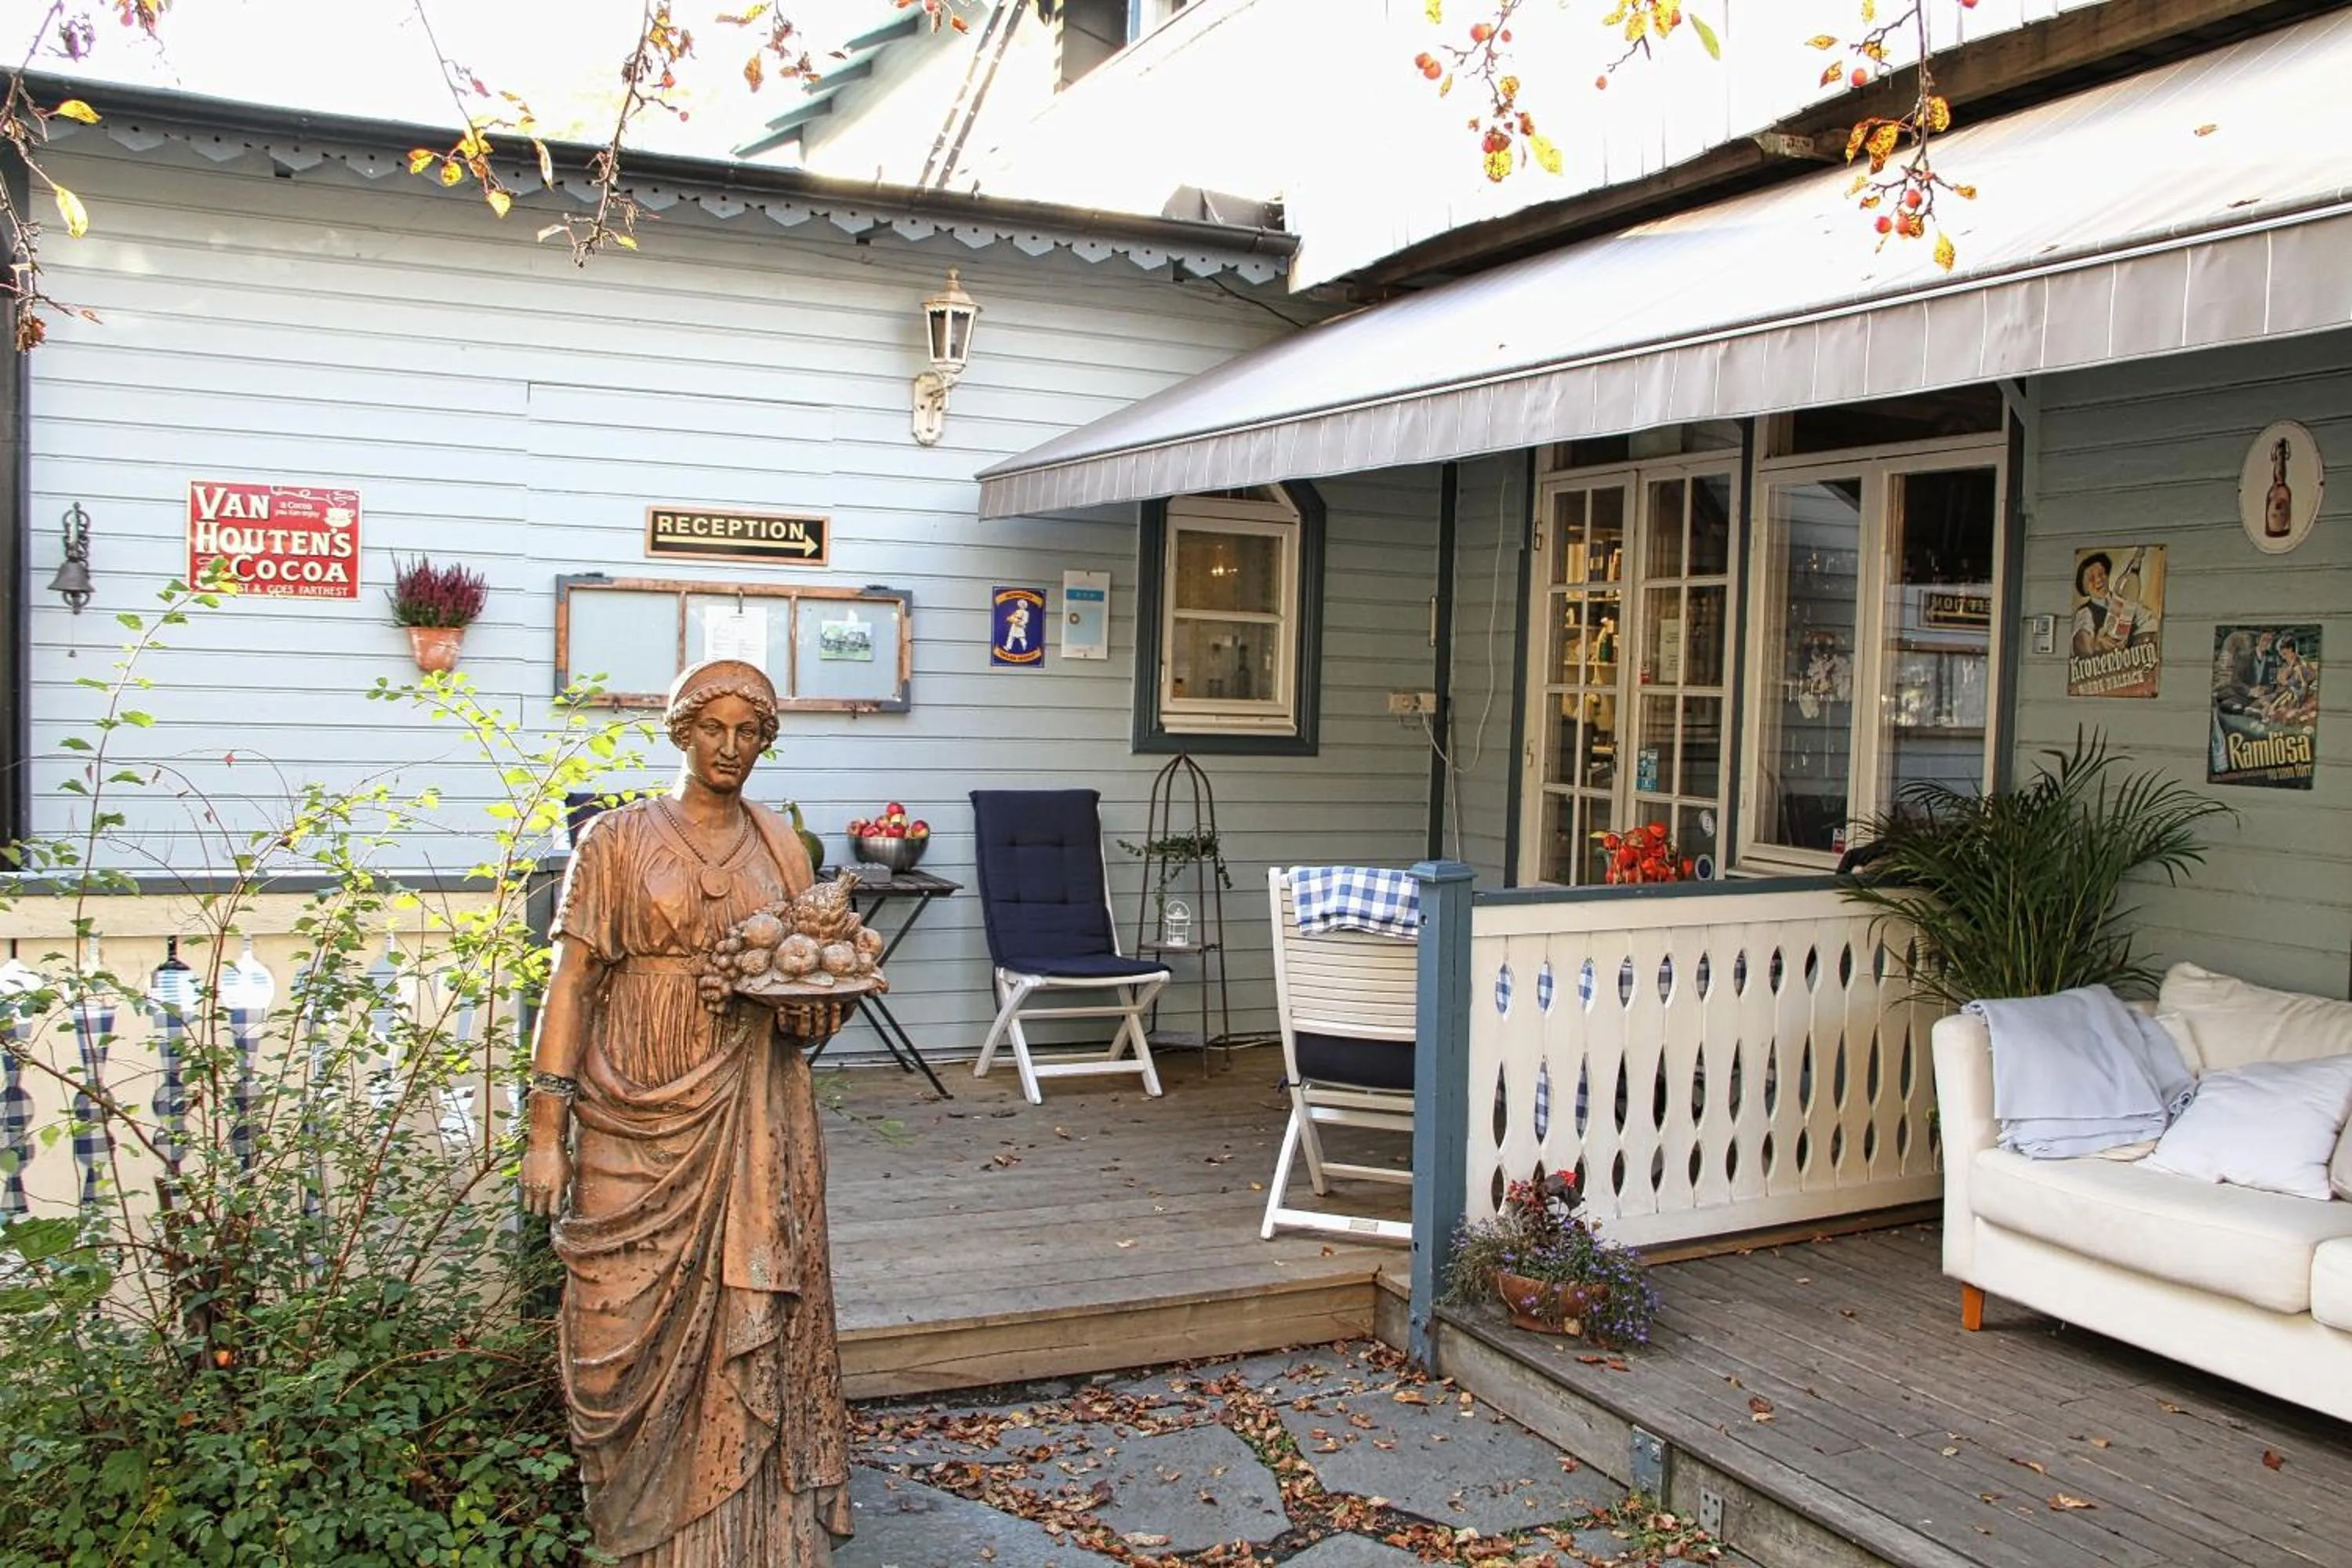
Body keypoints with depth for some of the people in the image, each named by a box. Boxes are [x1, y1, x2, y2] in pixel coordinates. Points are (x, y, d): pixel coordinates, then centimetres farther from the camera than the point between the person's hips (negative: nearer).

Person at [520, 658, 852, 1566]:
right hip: (639, 1116, -2)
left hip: (752, 1117, 3)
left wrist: (802, 995, -7)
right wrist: (547, 1128, -11)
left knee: (750, 1320, 3)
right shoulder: (619, 839, -1)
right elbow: (572, 982, -5)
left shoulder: (781, 848, 9)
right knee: (633, 1319, 2)